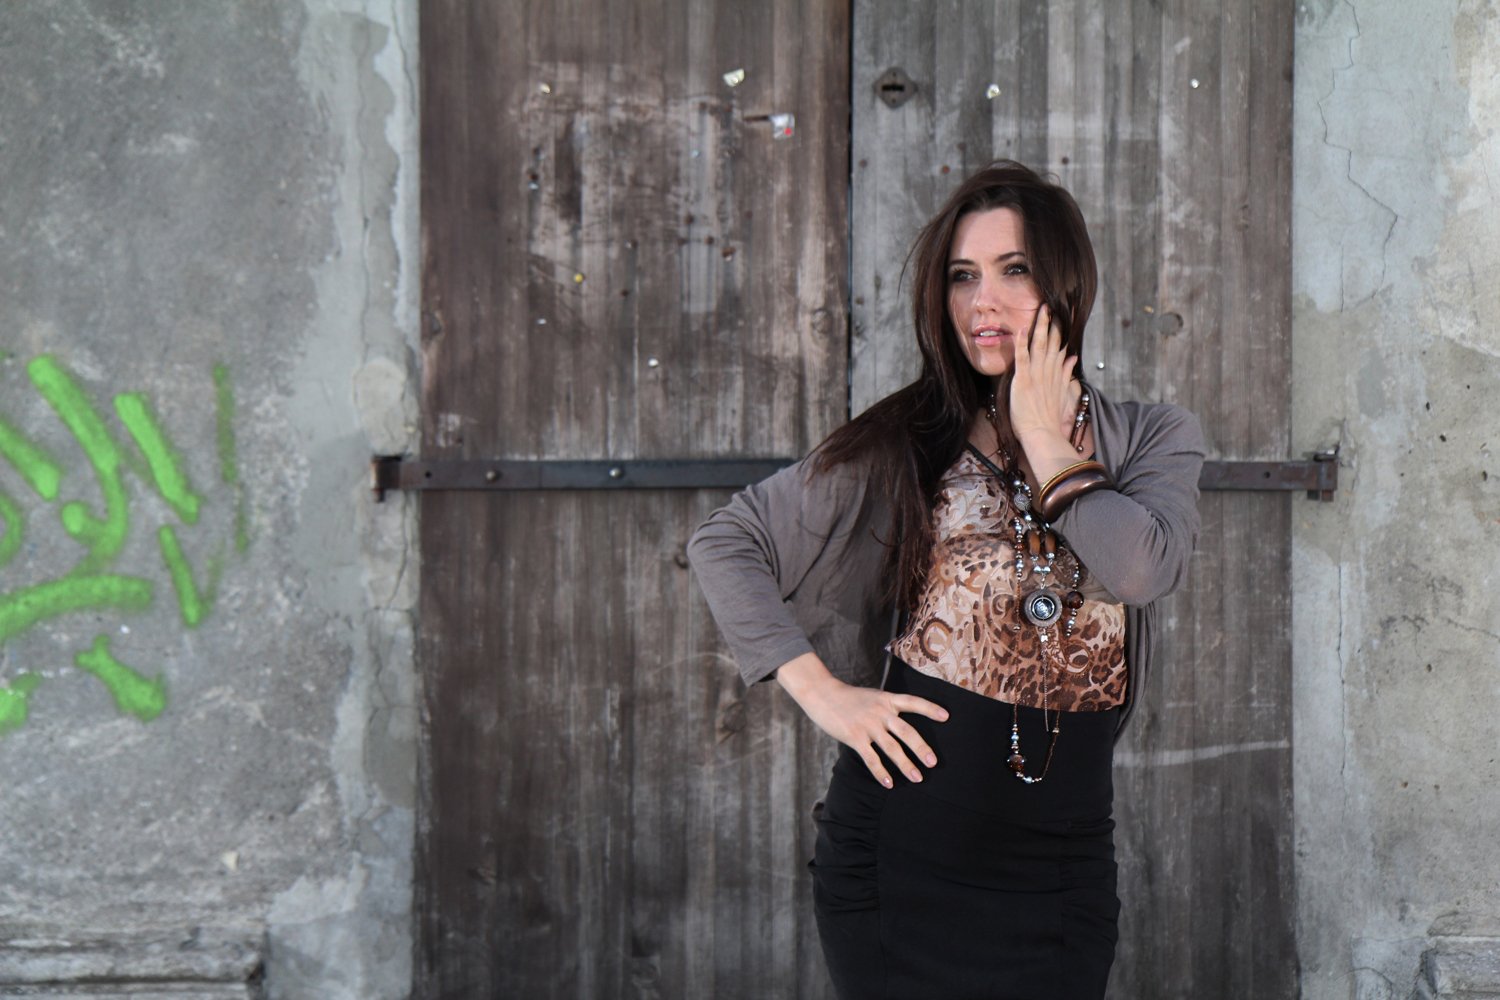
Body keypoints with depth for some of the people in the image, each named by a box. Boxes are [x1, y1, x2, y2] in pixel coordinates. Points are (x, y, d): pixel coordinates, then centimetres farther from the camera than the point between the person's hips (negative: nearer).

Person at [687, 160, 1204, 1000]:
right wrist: (822, 692, -6)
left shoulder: (1155, 440, 4)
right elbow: (724, 544, 3)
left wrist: (1043, 437, -7)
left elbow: (1139, 569, -18)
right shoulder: (908, 444, 2)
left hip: (1060, 860, 1)